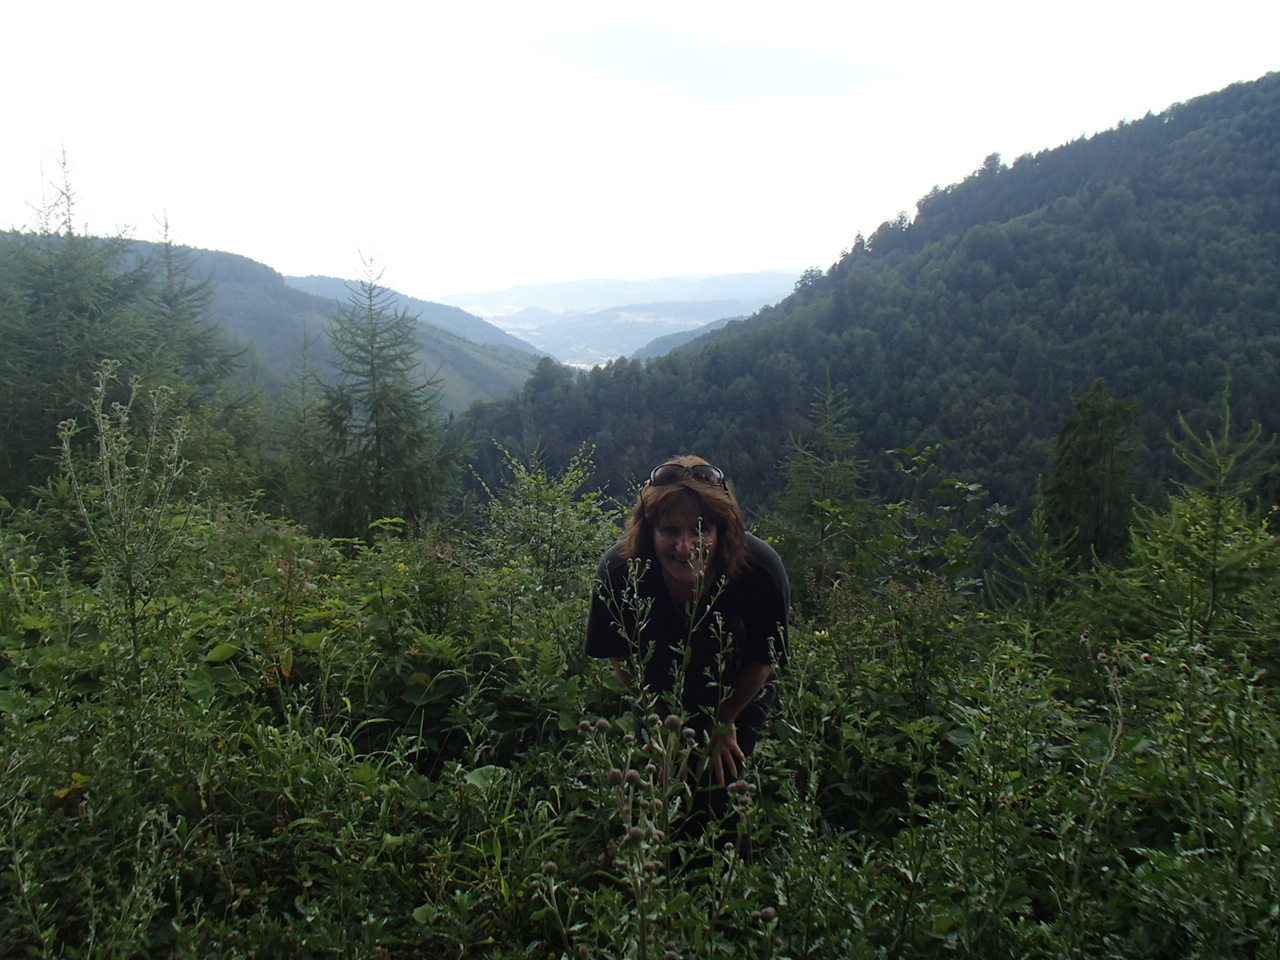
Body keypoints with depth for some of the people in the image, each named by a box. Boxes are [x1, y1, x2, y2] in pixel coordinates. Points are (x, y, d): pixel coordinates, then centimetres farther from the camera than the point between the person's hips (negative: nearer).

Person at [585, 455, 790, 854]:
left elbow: (764, 660, -15)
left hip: (739, 697, -1)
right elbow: (620, 656, -13)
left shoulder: (760, 570, -35)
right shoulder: (619, 570, -33)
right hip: (660, 697, 1)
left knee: (719, 794, -1)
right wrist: (665, 720, -5)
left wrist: (724, 723, -4)